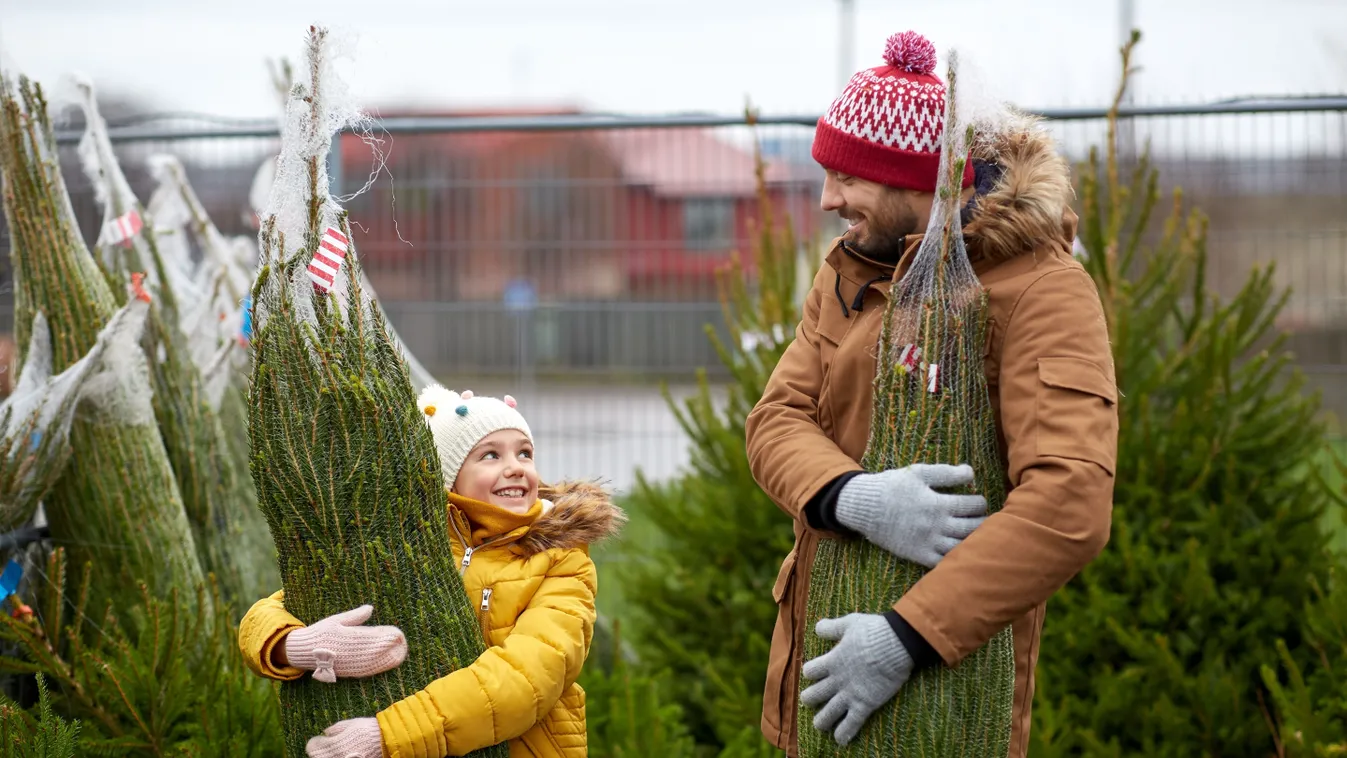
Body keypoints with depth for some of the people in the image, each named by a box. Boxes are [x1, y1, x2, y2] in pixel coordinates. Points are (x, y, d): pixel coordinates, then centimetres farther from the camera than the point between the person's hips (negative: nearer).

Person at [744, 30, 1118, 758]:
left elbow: (1071, 506, -26)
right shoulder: (848, 271, 8)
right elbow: (773, 422, -2)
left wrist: (906, 639, -30)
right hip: (820, 643, 6)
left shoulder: (1043, 292, -15)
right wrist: (852, 497, -24)